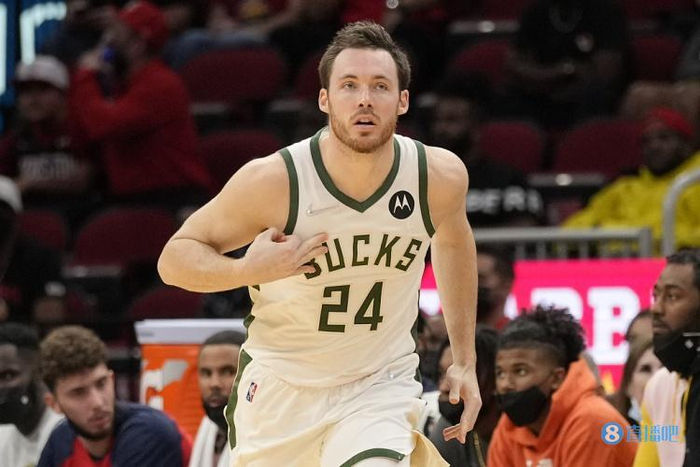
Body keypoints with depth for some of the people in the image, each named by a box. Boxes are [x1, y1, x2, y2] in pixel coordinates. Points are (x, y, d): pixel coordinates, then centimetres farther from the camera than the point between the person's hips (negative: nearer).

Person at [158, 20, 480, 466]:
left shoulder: (440, 175, -13)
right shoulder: (273, 181, -20)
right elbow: (175, 258, -10)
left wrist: (465, 361, 12)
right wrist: (246, 269, -30)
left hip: (381, 385, 0)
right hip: (280, 387, 0)